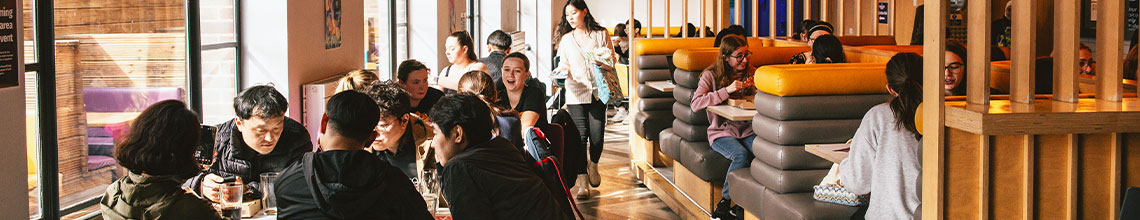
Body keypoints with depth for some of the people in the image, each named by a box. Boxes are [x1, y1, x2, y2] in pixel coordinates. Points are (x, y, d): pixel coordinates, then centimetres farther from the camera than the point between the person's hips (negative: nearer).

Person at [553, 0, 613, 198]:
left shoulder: (601, 34, 6)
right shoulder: (566, 39, 12)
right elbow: (564, 64, 13)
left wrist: (601, 61, -13)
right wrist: (561, 71, -9)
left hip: (597, 92, -1)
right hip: (575, 94, 1)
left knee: (597, 135, -5)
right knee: (580, 136, -8)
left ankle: (593, 165, 28)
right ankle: (583, 183, -2)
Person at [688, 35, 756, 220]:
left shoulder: (751, 74, 11)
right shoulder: (711, 75, -2)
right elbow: (695, 104, -15)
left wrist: (756, 88, -7)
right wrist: (726, 91, -23)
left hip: (747, 130, 4)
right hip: (721, 132, -3)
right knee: (741, 154, -34)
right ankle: (725, 203, -15)